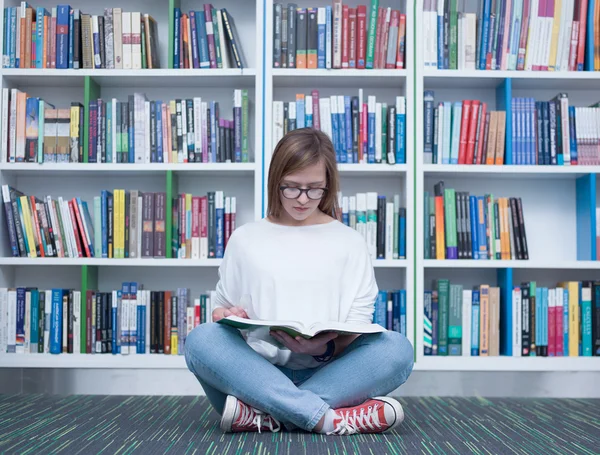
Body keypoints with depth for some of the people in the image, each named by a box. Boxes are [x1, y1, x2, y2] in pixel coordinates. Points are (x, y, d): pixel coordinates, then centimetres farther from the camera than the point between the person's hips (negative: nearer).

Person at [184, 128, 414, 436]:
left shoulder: (349, 241, 10)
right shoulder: (244, 239, 11)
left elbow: (360, 322, 3)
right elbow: (223, 306, 13)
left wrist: (326, 348, -19)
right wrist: (225, 315, -12)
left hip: (327, 372, 0)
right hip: (258, 371, 0)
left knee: (397, 348, -28)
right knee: (201, 340, -30)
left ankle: (266, 417, -30)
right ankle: (329, 418, -35)